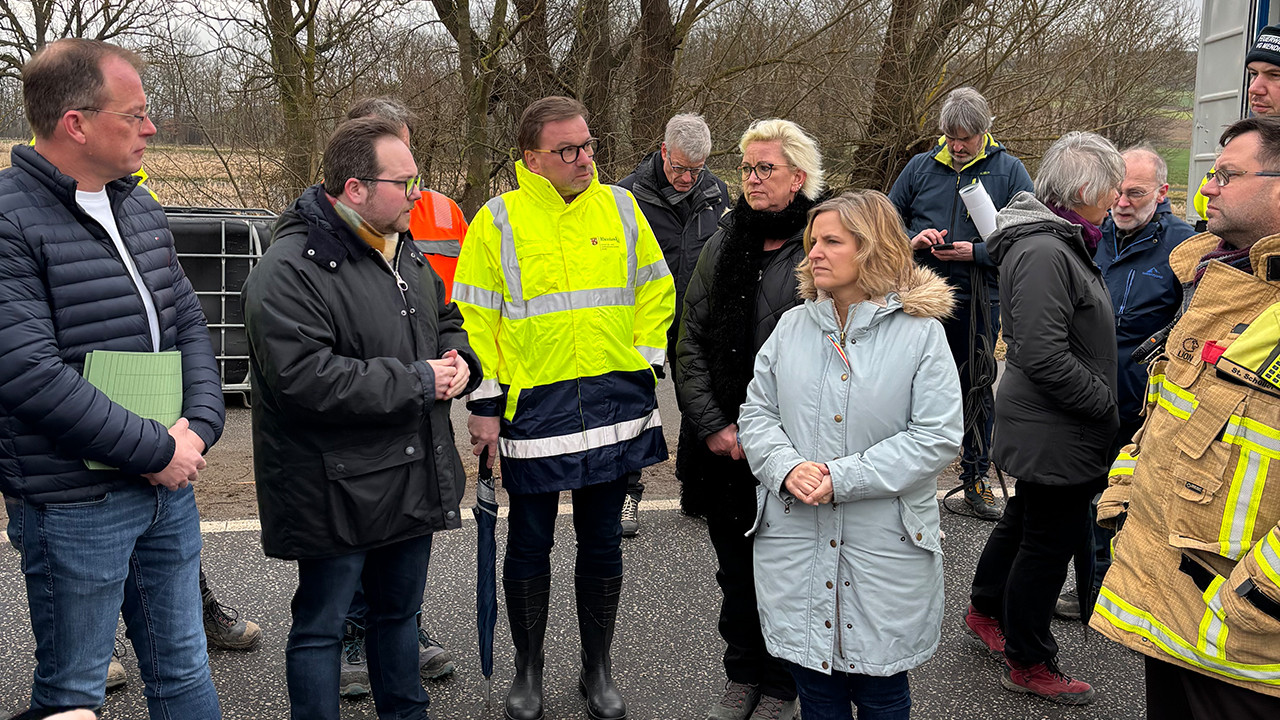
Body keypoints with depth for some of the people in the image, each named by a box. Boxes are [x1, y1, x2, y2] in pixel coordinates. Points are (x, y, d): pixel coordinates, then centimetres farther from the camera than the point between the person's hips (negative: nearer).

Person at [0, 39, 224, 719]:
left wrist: (199, 425, -4)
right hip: (75, 505, -7)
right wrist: (155, 448, -18)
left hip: (169, 485, 7)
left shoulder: (141, 208, 9)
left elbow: (190, 326, 12)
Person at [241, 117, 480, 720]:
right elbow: (304, 378, -29)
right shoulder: (289, 271, -20)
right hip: (337, 494, -8)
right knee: (321, 626, 7)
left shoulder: (404, 252, 9)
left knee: (400, 610, 23)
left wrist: (459, 361, -1)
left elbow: (445, 320, 24)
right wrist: (416, 381, -22)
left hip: (413, 481, 9)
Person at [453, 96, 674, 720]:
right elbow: (474, 320, -2)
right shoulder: (497, 221, -3)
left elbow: (655, 292, 13)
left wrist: (642, 364, 6)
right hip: (533, 406, -2)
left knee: (602, 541, 12)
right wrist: (484, 404, -5)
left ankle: (597, 669, 28)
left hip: (614, 403, 2)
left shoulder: (620, 207, 5)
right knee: (530, 543, 9)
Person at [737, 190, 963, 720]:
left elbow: (938, 436, -12)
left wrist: (842, 479, -18)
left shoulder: (920, 331, -6)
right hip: (794, 538, 3)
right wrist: (788, 468, -13)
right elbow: (757, 412, 8)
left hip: (885, 545, -3)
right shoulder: (792, 325, 6)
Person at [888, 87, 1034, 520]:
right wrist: (911, 240, -9)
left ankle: (976, 479, 24)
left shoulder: (1009, 171, 0)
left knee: (978, 391, 10)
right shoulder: (921, 167, 5)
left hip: (980, 304, -1)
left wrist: (976, 252, -16)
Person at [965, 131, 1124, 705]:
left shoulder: (1058, 242, 11)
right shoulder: (1045, 254, -24)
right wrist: (1105, 403, -18)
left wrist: (1103, 399, 14)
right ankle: (1027, 663, 19)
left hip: (1045, 424, 11)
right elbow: (1044, 354, -29)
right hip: (1054, 432, -11)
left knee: (1025, 518, 25)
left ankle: (986, 611, 44)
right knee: (1049, 540, 3)